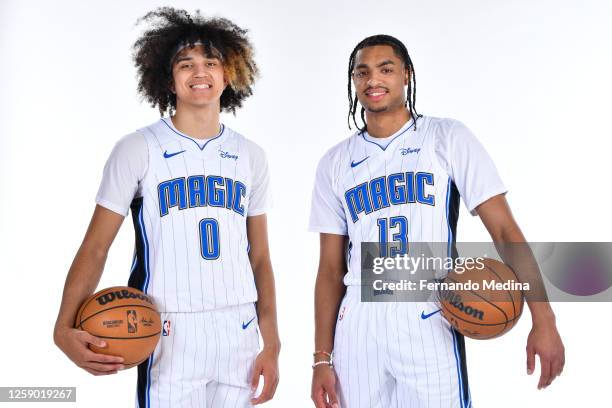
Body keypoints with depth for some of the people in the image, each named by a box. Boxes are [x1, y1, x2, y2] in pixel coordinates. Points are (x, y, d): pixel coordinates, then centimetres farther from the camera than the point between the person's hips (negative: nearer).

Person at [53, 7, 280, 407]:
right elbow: (96, 246, -4)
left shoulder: (250, 156, 8)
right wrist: (65, 327, -18)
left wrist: (271, 344, 5)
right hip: (169, 336, -3)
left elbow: (260, 257, 10)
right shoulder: (138, 149, -3)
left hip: (240, 334, 4)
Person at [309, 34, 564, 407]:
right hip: (358, 326, 3)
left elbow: (505, 229, -4)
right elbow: (331, 268, 9)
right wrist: (323, 357, 5)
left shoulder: (448, 137, 1)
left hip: (429, 323, -2)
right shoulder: (335, 163, 9)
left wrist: (543, 321, -12)